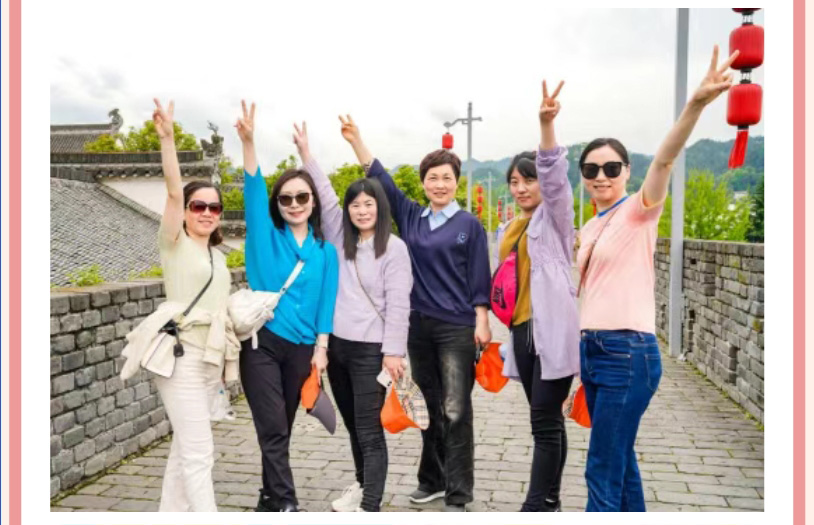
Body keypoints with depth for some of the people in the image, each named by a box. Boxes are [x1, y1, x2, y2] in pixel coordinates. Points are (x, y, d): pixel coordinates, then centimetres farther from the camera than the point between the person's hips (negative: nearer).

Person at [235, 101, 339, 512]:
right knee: (273, 429, -5)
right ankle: (285, 503, 2)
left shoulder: (325, 250, 6)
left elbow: (326, 300, 5)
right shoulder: (266, 235, 1)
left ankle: (270, 497, 29)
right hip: (261, 342, -2)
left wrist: (321, 348, -1)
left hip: (301, 347, 3)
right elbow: (253, 189, -14)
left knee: (282, 429, 14)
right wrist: (248, 142, -27)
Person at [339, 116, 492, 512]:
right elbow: (381, 180, 6)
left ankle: (457, 494, 9)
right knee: (428, 408, 14)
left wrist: (481, 322, -9)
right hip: (419, 325, 4)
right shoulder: (411, 217, 8)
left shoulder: (469, 225, -2)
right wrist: (356, 141, 0)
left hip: (457, 327, -4)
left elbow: (479, 278, -3)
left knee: (455, 411, -1)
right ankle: (432, 480, 28)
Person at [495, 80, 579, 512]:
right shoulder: (510, 229, 16)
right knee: (547, 418, 14)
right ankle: (550, 501, 24)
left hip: (554, 329, -7)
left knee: (545, 420, -7)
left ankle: (535, 507, -3)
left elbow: (554, 173, -20)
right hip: (523, 330, 7)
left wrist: (546, 124, -34)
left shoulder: (554, 217, -2)